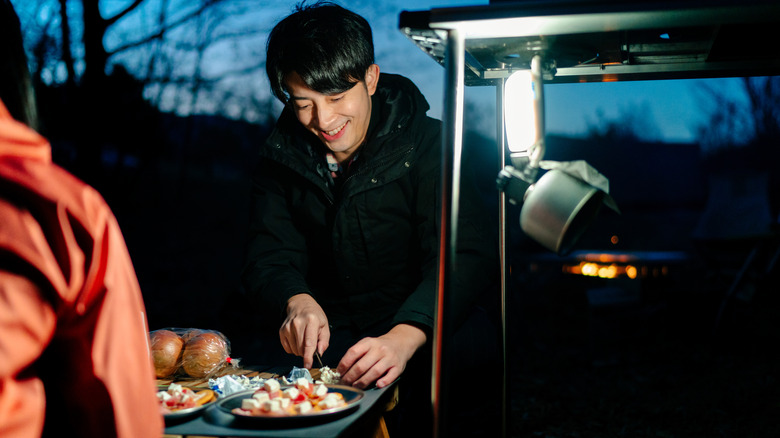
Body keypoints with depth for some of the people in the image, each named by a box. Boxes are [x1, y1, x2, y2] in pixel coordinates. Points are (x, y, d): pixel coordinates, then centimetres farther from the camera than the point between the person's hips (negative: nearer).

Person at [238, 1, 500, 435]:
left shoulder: (427, 143, -9)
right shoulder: (282, 158, 3)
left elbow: (468, 254, -20)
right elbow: (270, 257, 1)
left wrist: (403, 339, -38)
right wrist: (297, 301, -25)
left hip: (423, 338, -3)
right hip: (328, 338, 3)